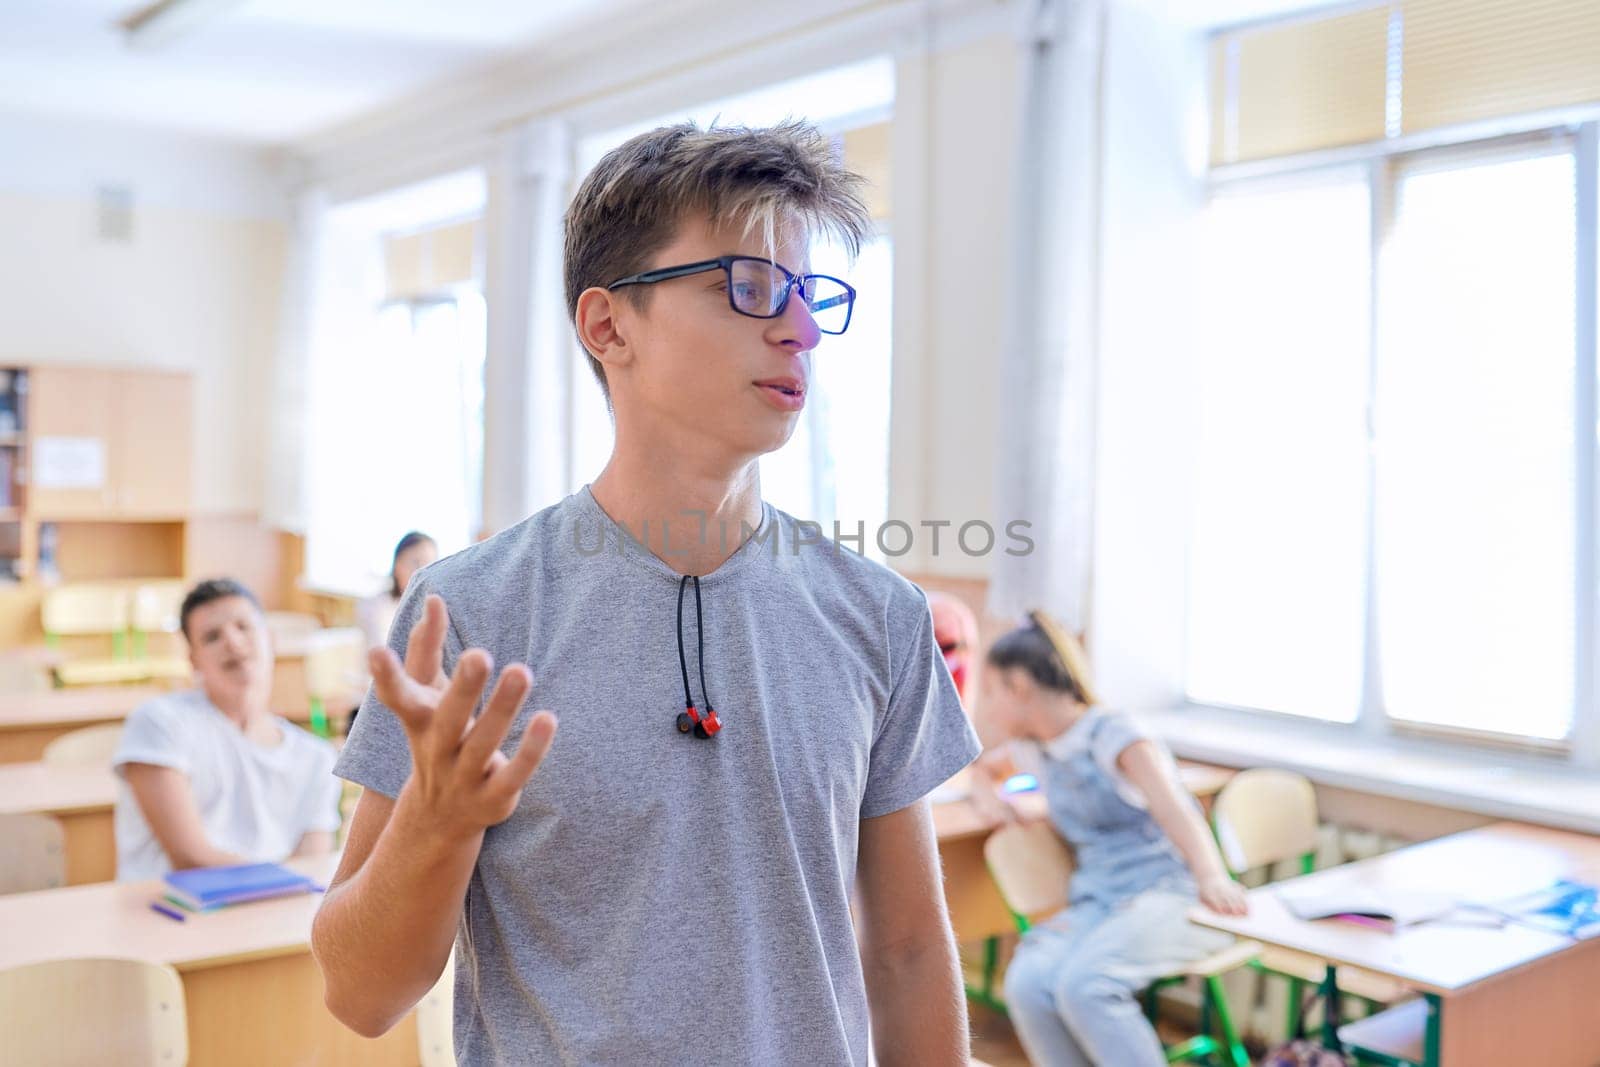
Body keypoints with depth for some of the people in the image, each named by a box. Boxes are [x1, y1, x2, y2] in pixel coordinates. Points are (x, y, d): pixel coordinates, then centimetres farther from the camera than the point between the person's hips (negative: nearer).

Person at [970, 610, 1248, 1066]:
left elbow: (1172, 807, -25)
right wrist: (988, 793, 13)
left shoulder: (1112, 735, -8)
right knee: (1026, 982, -27)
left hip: (1166, 895, -6)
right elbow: (984, 767, 38)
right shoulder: (1035, 748, 15)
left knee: (1083, 984, -35)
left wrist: (1210, 877, -44)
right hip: (1097, 903, 6)